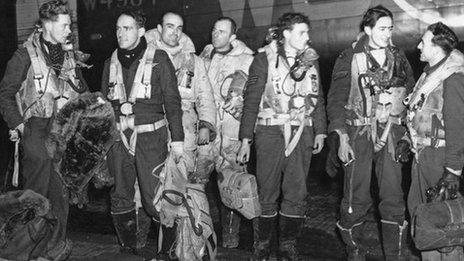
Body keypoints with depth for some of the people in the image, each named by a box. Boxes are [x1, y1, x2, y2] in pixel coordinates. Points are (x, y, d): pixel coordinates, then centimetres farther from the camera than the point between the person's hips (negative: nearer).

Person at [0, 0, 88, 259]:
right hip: (36, 129, -5)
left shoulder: (68, 54, 13)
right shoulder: (26, 55, -3)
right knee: (36, 194, -4)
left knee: (61, 191, 7)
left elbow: (83, 91, 23)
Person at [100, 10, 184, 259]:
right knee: (120, 197, 9)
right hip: (119, 138, 4)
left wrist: (177, 138, -8)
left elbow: (172, 100, -4)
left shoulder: (158, 59, -2)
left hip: (151, 138, -4)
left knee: (151, 195, 0)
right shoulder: (111, 62, 11)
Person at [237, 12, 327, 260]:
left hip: (302, 133, 4)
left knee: (297, 193, 4)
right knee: (267, 193, 1)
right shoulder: (264, 59, -1)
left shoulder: (310, 60, 12)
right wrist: (245, 140, -5)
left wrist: (320, 131, 11)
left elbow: (318, 99, 18)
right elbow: (251, 100, -2)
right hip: (270, 131, -4)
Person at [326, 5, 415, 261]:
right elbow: (336, 100, -2)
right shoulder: (349, 59, -1)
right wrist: (342, 138, -9)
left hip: (391, 134, 3)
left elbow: (411, 96, 16)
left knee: (393, 199, 2)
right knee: (356, 200, 0)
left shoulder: (398, 58, 9)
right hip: (359, 134, -3)